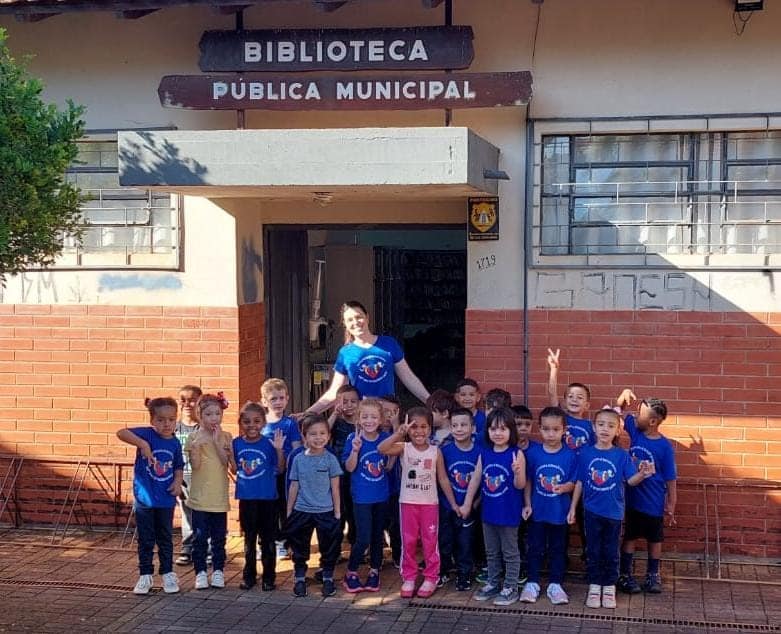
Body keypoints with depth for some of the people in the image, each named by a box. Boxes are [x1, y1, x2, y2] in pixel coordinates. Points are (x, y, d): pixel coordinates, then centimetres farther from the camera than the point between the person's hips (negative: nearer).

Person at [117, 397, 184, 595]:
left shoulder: (175, 443, -1)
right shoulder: (147, 434, -13)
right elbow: (121, 433, -27)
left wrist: (178, 481, -6)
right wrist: (142, 443, -38)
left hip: (166, 499, 3)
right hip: (144, 498, -3)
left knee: (165, 538, 14)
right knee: (145, 540, 9)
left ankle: (168, 574, 26)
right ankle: (145, 575, 22)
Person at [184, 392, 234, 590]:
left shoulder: (225, 437, 2)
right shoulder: (194, 437, -2)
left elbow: (226, 463, -8)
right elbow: (196, 465, -11)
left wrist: (217, 442, -15)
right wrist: (196, 444, -24)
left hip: (219, 497, 1)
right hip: (200, 497, -1)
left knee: (219, 537, 9)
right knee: (200, 537, 2)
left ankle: (218, 571, 19)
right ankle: (200, 572, 12)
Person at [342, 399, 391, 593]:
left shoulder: (386, 438, -2)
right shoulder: (354, 438, -10)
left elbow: (388, 466, 8)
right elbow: (349, 468, -11)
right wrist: (355, 450, -25)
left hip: (381, 496, 4)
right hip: (361, 497, -4)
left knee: (377, 536, 14)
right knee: (363, 538, -8)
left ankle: (374, 572, 28)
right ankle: (350, 574, 10)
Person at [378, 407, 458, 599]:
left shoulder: (435, 451, -3)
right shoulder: (404, 448, -6)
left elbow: (443, 479, 2)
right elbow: (381, 449, -24)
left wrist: (453, 503, 1)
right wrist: (398, 434, -33)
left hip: (430, 503, 0)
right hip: (408, 503, 0)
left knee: (430, 542, 5)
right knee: (408, 542, 8)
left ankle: (430, 578, 17)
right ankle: (408, 578, 20)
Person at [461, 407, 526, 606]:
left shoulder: (516, 454, -14)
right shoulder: (484, 453, 0)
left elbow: (520, 485, -14)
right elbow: (475, 479, 6)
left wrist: (517, 472, -35)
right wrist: (467, 504, 8)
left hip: (509, 512, -5)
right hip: (489, 510, 5)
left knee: (510, 552, 8)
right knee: (491, 552, 18)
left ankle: (510, 588, 18)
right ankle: (493, 584, 31)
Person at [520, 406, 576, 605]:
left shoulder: (570, 455, -8)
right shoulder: (532, 452, -6)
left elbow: (573, 482, -4)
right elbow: (527, 480, 0)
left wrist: (564, 487, -24)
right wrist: (527, 504, -3)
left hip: (559, 512, 0)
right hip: (536, 511, 0)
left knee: (558, 549, 12)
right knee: (535, 548, 11)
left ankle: (555, 585, 24)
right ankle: (532, 583, 22)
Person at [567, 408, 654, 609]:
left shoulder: (622, 455, -7)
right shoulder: (585, 453, -5)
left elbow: (631, 480, -13)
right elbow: (579, 482, 2)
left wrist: (642, 474, -35)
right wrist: (572, 508, 4)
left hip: (614, 512, 0)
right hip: (592, 511, 0)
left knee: (611, 552, 10)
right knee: (593, 551, 10)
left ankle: (609, 587, 24)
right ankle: (594, 585, 23)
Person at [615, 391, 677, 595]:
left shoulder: (664, 446, -15)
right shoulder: (635, 430, -6)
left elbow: (670, 479, -8)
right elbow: (618, 412, 4)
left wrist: (671, 505, -5)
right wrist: (624, 396, -17)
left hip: (653, 502, -2)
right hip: (631, 499, 2)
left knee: (654, 539, 14)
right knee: (629, 537, 10)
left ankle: (653, 575, 28)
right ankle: (625, 575, 19)